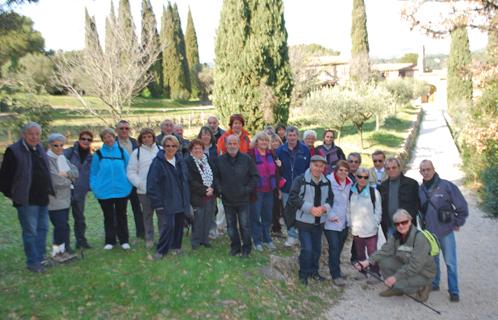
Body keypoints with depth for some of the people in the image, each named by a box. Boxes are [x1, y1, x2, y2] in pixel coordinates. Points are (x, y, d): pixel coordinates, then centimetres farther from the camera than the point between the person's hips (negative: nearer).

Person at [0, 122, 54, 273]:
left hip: (43, 199, 7)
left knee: (43, 229, 13)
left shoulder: (40, 149, 12)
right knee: (30, 232, -1)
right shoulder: (14, 151, -10)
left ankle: (40, 258, 25)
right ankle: (32, 263, 10)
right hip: (26, 200, -7)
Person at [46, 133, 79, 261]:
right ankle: (57, 251, 7)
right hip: (53, 200, -7)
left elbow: (75, 172, 8)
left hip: (65, 198, 7)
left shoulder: (63, 158, 12)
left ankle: (64, 250, 21)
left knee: (63, 225, 12)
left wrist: (66, 174, -12)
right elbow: (54, 180, -20)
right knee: (62, 225, -7)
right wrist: (69, 180, -5)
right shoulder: (47, 159, -13)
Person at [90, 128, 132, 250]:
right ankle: (110, 241, 24)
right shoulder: (98, 154, -2)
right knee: (108, 217, 12)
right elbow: (93, 173, 2)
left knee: (121, 216, 12)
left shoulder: (122, 152, -1)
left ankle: (124, 240, 22)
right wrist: (95, 188, -6)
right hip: (104, 192, 0)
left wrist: (128, 185, -3)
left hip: (121, 191, 0)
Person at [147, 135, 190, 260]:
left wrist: (187, 198, 12)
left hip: (181, 200, 6)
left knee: (179, 223, 12)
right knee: (168, 225, -10)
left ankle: (176, 246, 30)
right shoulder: (158, 162, -10)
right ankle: (161, 250, 6)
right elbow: (152, 184, -12)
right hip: (167, 201, -5)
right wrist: (157, 202, -14)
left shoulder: (180, 161, 8)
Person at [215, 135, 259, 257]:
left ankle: (246, 249, 18)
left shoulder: (247, 159, -5)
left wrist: (247, 189, -7)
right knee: (231, 226, 14)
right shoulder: (220, 160, 1)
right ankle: (235, 247, 30)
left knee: (245, 226, 2)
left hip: (243, 200, -2)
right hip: (227, 200, 3)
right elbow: (216, 177, 10)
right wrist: (219, 189, -1)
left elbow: (255, 176, 0)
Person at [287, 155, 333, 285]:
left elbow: (330, 199, 10)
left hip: (319, 221, 5)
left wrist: (324, 208, -12)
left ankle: (314, 271, 35)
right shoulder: (300, 180, -12)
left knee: (317, 248, 15)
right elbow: (293, 198, -16)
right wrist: (310, 208, -20)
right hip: (304, 220, -5)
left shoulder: (326, 182, 4)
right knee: (307, 249, -7)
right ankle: (304, 274, 14)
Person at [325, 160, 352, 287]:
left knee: (339, 248, 14)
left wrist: (348, 217, 11)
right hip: (331, 222, -6)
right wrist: (330, 215, -19)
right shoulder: (328, 182, -15)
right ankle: (336, 275, 3)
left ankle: (335, 270, 31)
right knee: (334, 248, -7)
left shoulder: (349, 184, 5)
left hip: (344, 222, 6)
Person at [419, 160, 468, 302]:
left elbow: (462, 206, -6)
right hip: (429, 231, 4)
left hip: (446, 231, -4)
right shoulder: (421, 189, 2)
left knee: (450, 262, 0)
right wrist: (424, 222, 12)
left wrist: (458, 223, 0)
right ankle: (434, 283, 31)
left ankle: (454, 291, 12)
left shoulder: (446, 186, -12)